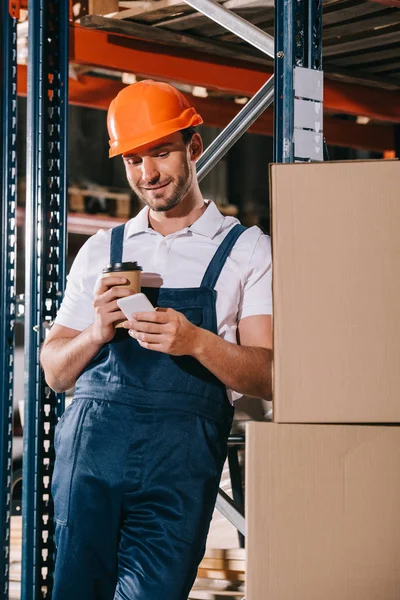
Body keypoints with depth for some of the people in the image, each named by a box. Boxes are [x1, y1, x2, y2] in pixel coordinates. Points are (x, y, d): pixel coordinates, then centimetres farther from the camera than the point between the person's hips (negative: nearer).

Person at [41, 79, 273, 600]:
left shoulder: (247, 251, 9)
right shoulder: (100, 251, 19)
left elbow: (267, 377, 0)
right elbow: (55, 372, 17)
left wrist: (197, 342, -18)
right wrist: (97, 333, -4)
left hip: (180, 458, -3)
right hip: (90, 441, 3)